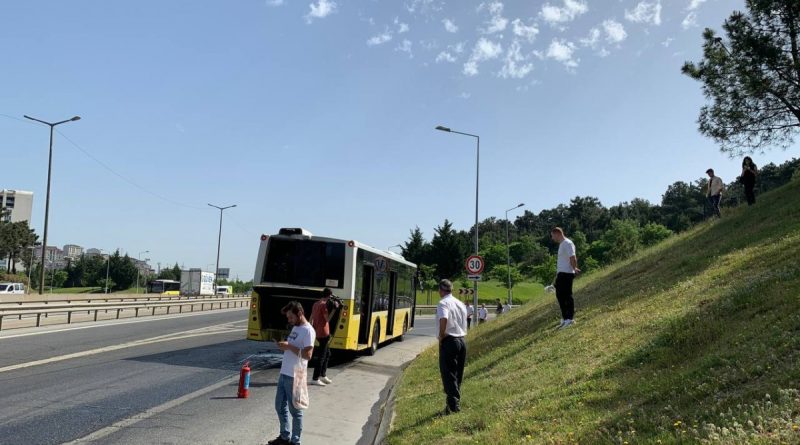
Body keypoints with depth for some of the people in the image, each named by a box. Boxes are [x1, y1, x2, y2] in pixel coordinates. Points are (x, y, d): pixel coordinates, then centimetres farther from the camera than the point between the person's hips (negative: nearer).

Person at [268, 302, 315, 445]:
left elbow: (307, 355, -23)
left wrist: (289, 346, -21)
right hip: (284, 374, 9)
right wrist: (284, 346, 1)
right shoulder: (295, 328, 13)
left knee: (295, 410, 3)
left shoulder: (308, 331, -16)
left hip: (295, 377, -9)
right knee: (280, 407, 17)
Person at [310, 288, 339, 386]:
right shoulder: (324, 305, -14)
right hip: (323, 334, -9)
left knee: (327, 354, 19)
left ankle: (323, 375, 23)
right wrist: (334, 309, -16)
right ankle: (315, 379, -2)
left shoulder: (316, 304, 13)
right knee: (322, 356, -4)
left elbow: (311, 318, 17)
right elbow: (327, 319, -17)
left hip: (317, 333, 9)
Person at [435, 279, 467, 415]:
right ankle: (455, 402, 23)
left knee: (448, 374, -2)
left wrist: (441, 335, -18)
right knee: (458, 374, 15)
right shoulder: (461, 304, 14)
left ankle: (453, 404, -6)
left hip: (449, 341, -7)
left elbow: (443, 319, -30)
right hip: (462, 341, 7)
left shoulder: (443, 303, -11)